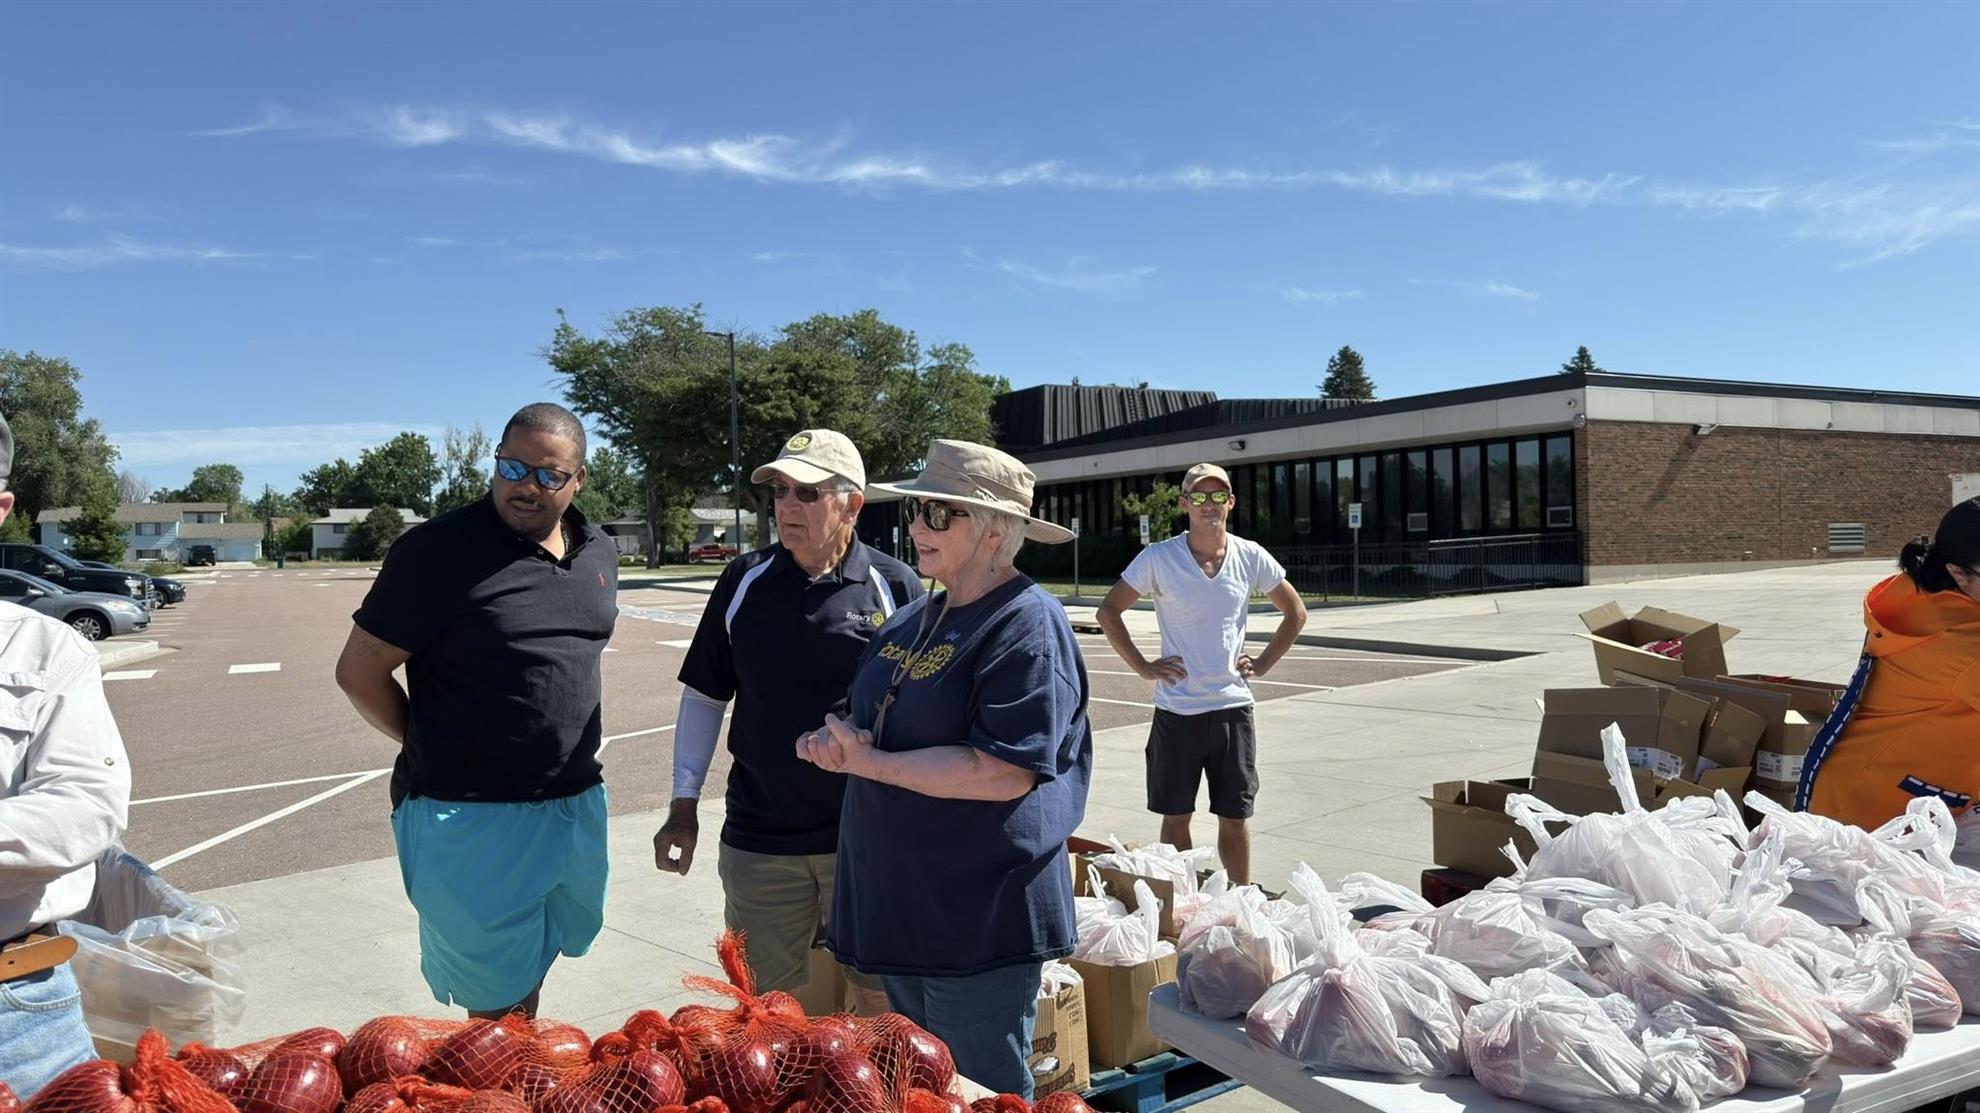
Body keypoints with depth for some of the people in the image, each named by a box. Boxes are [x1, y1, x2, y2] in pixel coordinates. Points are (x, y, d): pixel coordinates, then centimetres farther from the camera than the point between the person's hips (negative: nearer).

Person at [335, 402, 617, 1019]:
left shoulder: (598, 551, 6)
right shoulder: (440, 549, -14)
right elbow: (359, 672, -9)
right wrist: (436, 750, -2)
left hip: (577, 804, 6)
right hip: (473, 814, -6)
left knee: (535, 963, 23)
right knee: (499, 999, 5)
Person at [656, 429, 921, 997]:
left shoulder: (894, 585, -5)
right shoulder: (744, 581, 1)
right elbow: (704, 696, 9)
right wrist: (683, 805, 7)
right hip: (759, 838, 2)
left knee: (884, 998, 12)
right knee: (763, 999, 14)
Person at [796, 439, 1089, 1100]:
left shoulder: (1027, 624, -17)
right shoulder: (914, 618, 8)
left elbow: (1003, 772, -26)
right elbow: (873, 720, 16)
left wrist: (868, 763, -20)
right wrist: (833, 739, -8)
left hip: (980, 927, -8)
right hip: (899, 913, 8)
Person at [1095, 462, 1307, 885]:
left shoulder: (1251, 557, 1)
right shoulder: (1158, 558, -6)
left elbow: (1295, 612, 14)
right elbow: (1109, 611, 2)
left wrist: (1263, 664, 5)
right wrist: (1143, 667, -4)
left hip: (1233, 707, 1)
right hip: (1176, 711, -1)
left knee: (1234, 818, 10)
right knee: (1176, 817, 9)